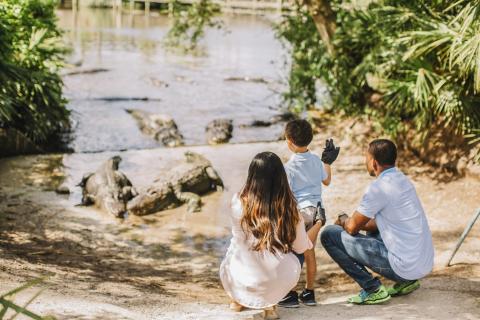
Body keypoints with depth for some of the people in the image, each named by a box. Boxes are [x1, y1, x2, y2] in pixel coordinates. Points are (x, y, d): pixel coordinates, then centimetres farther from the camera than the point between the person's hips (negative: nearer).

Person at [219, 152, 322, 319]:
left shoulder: (239, 203, -10)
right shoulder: (290, 209, -8)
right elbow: (301, 248, 7)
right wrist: (315, 228, 26)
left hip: (240, 283, 1)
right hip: (276, 286, -1)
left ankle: (238, 299, 34)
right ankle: (269, 305, 18)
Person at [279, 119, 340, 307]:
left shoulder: (289, 167, -13)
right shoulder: (316, 161, 4)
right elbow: (326, 181, 20)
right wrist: (327, 162, 32)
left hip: (298, 211, -6)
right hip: (316, 210, 6)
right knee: (310, 252, 13)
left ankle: (291, 295, 3)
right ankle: (309, 293, 18)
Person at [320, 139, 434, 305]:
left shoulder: (379, 187, -15)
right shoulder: (403, 180, 12)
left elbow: (353, 228, -7)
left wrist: (344, 221, 15)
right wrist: (350, 221, 18)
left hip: (405, 266, -9)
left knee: (329, 235, -4)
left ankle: (373, 289, -5)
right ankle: (406, 282, 19)